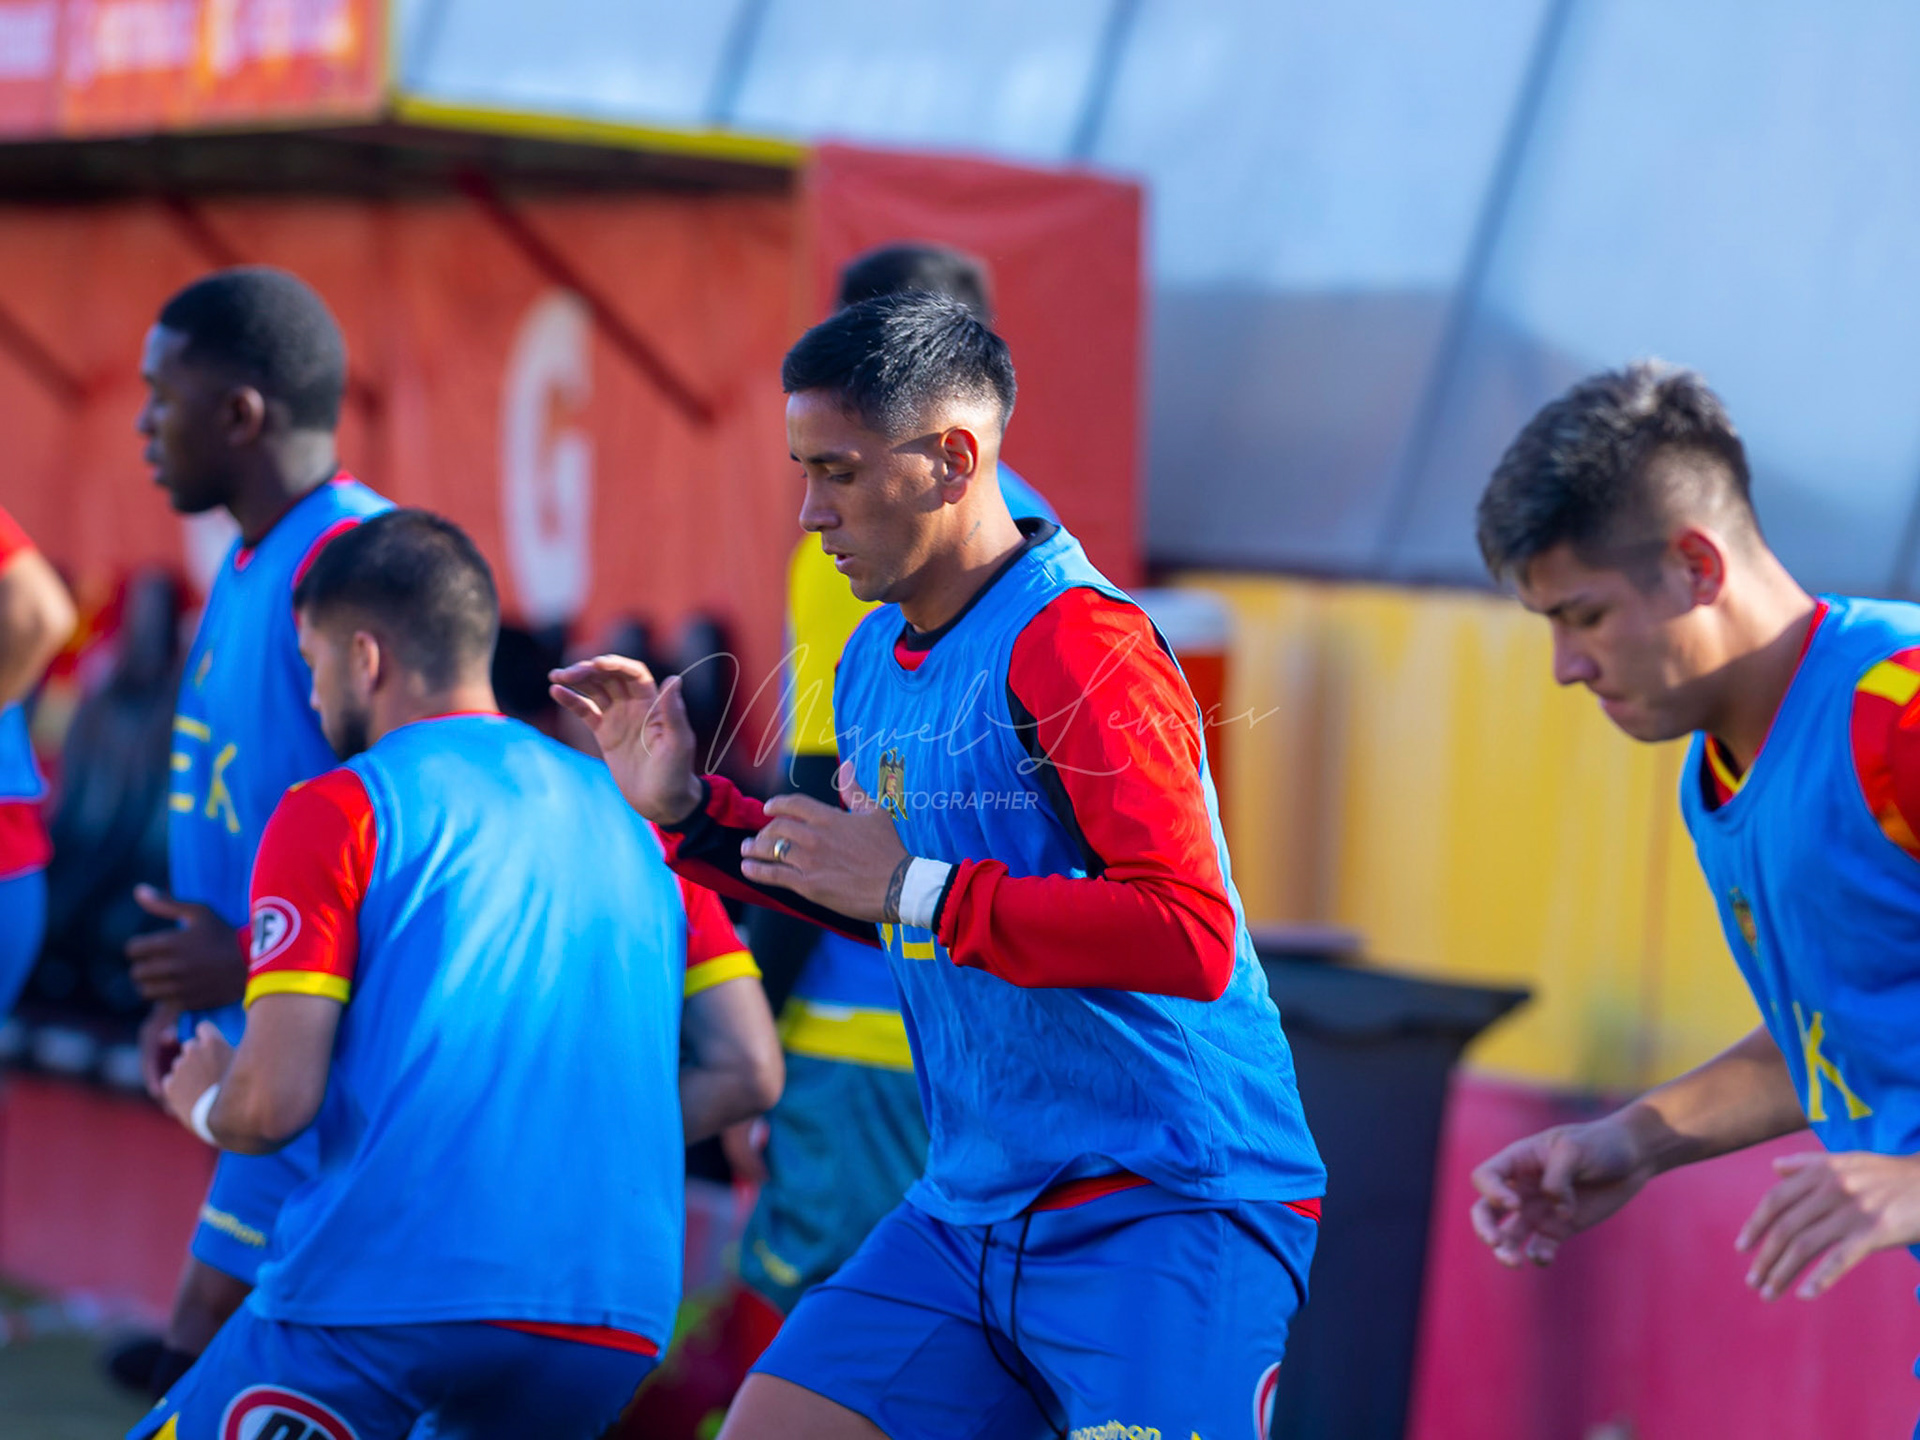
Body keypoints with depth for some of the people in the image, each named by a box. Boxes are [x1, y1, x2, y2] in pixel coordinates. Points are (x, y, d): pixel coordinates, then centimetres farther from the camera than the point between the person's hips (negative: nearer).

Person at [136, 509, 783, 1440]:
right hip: (621, 1314, 5)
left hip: (386, 1297, -5)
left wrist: (204, 1105, 17)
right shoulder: (632, 813, 17)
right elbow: (747, 1072, 12)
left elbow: (275, 1102, -5)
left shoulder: (335, 812, 2)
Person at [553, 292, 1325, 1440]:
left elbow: (1191, 938, -26)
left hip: (1172, 1209, -8)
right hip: (969, 1207, 8)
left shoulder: (1075, 645, -17)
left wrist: (916, 887, -23)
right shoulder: (873, 661, 11)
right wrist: (690, 812, 18)